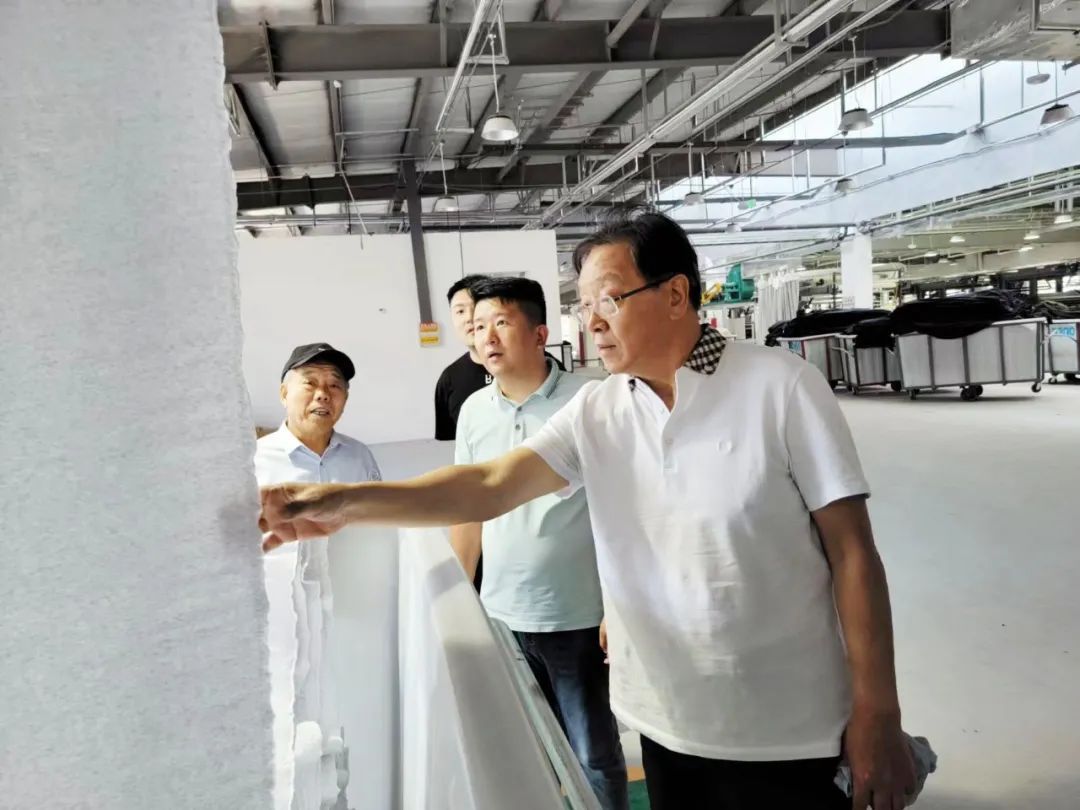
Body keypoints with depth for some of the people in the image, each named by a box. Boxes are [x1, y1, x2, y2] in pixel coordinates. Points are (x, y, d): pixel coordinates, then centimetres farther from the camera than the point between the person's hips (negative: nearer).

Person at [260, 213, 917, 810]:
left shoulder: (780, 386, -12)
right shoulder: (595, 413, -1)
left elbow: (851, 549, -10)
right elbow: (491, 487, -11)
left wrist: (878, 714, -10)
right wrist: (346, 504, -25)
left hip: (783, 737, -3)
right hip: (667, 726, 4)